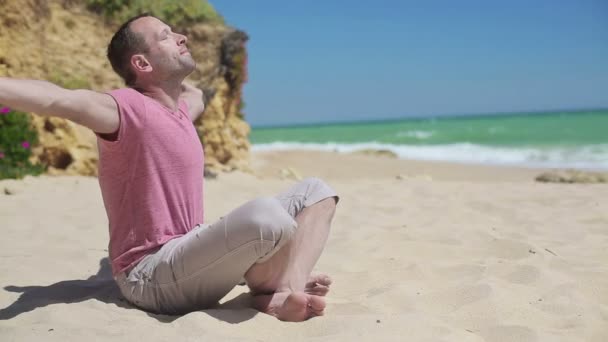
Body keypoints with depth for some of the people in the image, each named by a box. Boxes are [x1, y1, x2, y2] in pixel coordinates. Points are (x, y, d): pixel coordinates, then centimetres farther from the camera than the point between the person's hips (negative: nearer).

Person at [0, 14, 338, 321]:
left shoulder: (182, 108, 13)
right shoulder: (129, 108, -14)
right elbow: (59, 99, -36)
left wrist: (175, 80, 24)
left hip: (191, 255, 9)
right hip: (152, 275, -9)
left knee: (315, 191, 7)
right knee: (267, 217, -37)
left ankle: (288, 292, -16)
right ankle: (267, 293, -4)